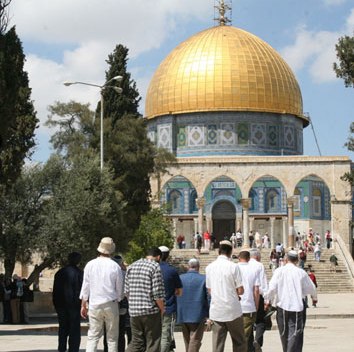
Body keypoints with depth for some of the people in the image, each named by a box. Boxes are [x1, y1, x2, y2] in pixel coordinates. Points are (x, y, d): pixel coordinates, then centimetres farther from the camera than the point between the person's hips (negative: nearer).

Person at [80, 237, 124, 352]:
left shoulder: (90, 265, 0)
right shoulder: (115, 266, -4)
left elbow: (85, 287, 4)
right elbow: (120, 289, 3)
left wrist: (83, 305, 10)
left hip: (94, 305, 1)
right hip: (111, 304, -1)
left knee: (92, 336, 2)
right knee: (112, 338, 5)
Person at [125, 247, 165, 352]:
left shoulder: (131, 267, 11)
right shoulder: (155, 267, -10)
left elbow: (127, 291, 12)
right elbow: (158, 293, -14)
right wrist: (162, 308, -1)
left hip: (134, 311, 6)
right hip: (151, 312, -6)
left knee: (136, 342, 14)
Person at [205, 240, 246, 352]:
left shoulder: (209, 267, 5)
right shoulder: (234, 267, -9)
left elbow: (209, 290, 11)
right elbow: (240, 291, -9)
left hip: (216, 311, 3)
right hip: (233, 310, -3)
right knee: (239, 343, 8)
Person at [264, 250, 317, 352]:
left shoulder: (279, 271, -2)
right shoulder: (301, 272, 0)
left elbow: (272, 287, -9)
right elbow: (311, 288, 12)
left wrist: (268, 300, 8)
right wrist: (314, 297, 32)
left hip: (282, 306, 1)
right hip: (297, 306, -1)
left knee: (284, 333, 16)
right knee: (295, 334, -4)